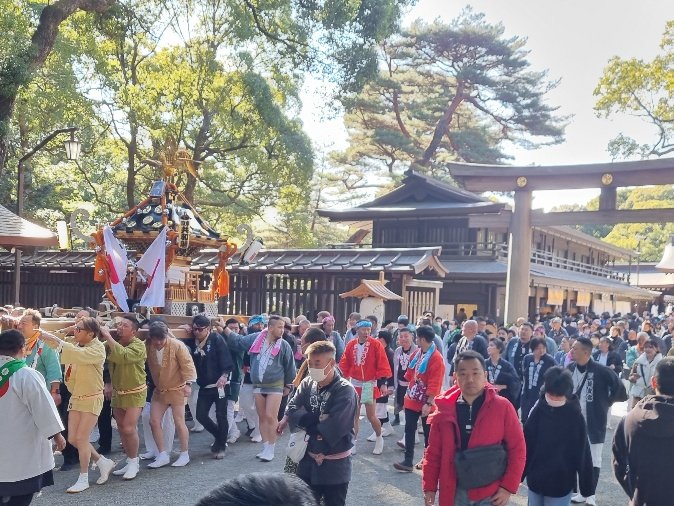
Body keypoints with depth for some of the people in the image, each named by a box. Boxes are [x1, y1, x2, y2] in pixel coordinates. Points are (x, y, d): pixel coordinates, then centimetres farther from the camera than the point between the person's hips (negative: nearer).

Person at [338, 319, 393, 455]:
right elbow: (344, 364, 7)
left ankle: (379, 438, 25)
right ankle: (352, 443, 19)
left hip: (370, 384, -3)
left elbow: (383, 365, -11)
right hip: (354, 383, 3)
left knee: (371, 416, 0)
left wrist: (383, 383, -14)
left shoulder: (376, 344, -12)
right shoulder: (350, 345, -2)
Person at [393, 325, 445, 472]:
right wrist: (409, 392, 16)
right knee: (409, 430, 4)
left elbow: (435, 384, -21)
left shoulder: (436, 358, -19)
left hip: (425, 403, -7)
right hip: (412, 400, 7)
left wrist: (428, 403, -23)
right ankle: (408, 461, 7)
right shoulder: (417, 354, 6)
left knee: (428, 433, 9)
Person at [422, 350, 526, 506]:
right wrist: (429, 487, 2)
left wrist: (508, 487, -9)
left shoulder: (502, 407, -8)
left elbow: (517, 448, -5)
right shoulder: (445, 408, -2)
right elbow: (434, 452, 4)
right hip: (455, 491, 2)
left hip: (490, 493, -2)